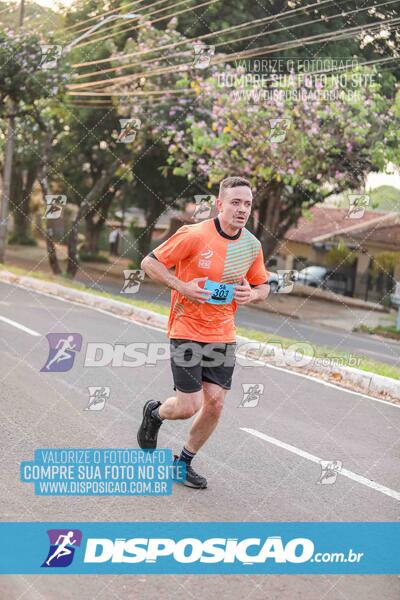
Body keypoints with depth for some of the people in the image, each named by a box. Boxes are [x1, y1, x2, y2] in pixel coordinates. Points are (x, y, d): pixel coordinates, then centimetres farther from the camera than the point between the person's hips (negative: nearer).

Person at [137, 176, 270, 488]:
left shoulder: (252, 245, 2)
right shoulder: (195, 235, -15)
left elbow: (263, 285, 16)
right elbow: (150, 262, -9)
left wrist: (251, 293, -7)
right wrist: (181, 286, -20)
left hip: (223, 335, 5)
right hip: (187, 330, -5)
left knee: (215, 404, 1)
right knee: (190, 406, -7)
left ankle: (184, 462, 23)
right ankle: (155, 413, 29)